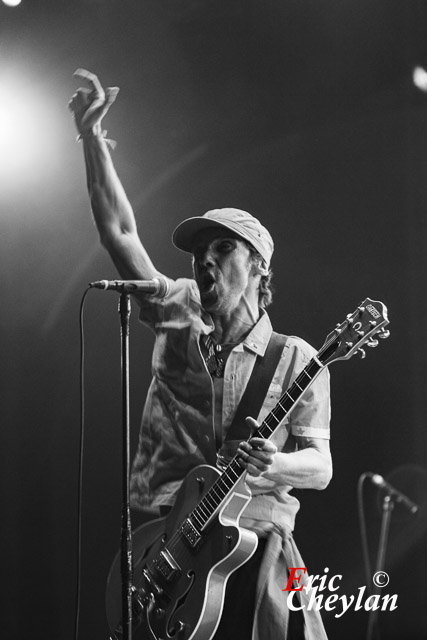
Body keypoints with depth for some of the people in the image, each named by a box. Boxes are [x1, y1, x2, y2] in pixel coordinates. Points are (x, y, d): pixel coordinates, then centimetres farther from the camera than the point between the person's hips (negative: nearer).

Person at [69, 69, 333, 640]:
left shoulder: (295, 359, 5)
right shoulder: (178, 321, 11)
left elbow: (320, 465, 4)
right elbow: (120, 231, 4)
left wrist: (275, 467, -18)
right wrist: (92, 136, -2)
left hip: (252, 537, -1)